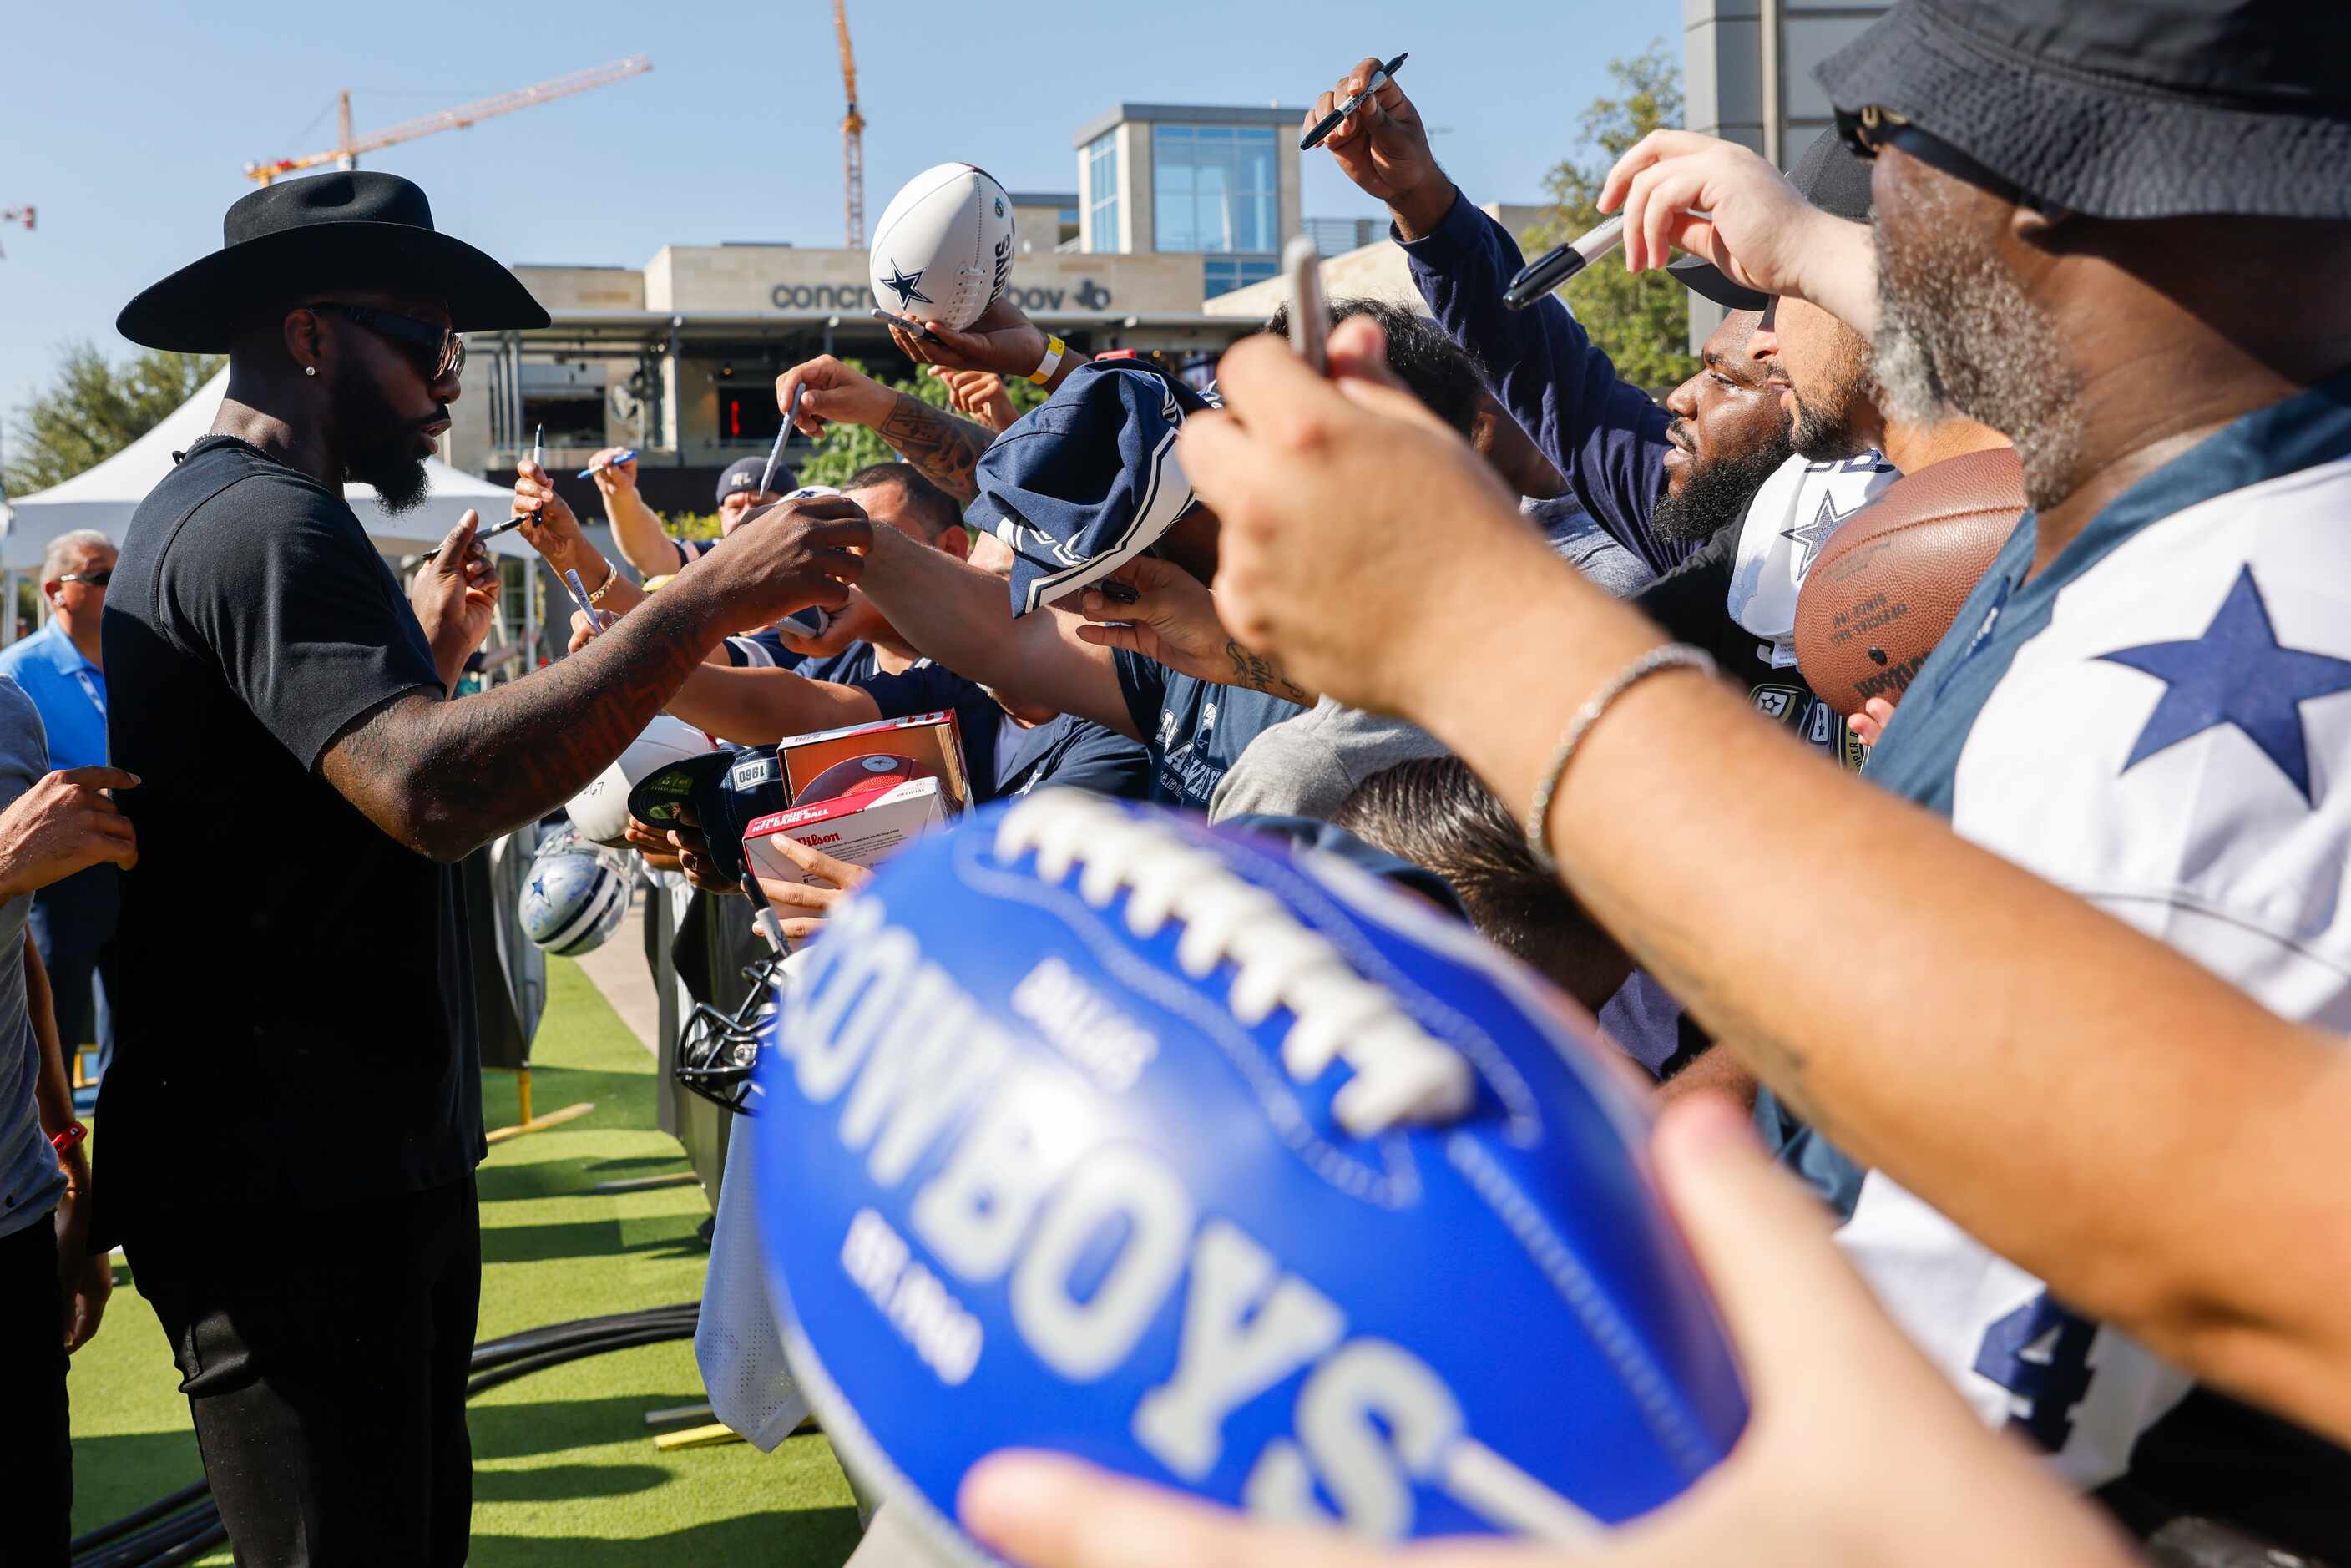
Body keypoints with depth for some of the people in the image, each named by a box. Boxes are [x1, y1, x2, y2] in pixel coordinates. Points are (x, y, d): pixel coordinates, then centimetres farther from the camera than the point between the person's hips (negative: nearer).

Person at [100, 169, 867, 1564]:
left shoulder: (215, 512, 19)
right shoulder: (266, 525, -17)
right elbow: (435, 794, -34)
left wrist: (431, 650, 13)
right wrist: (710, 600, -33)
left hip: (360, 1166, 11)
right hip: (294, 1187, -11)